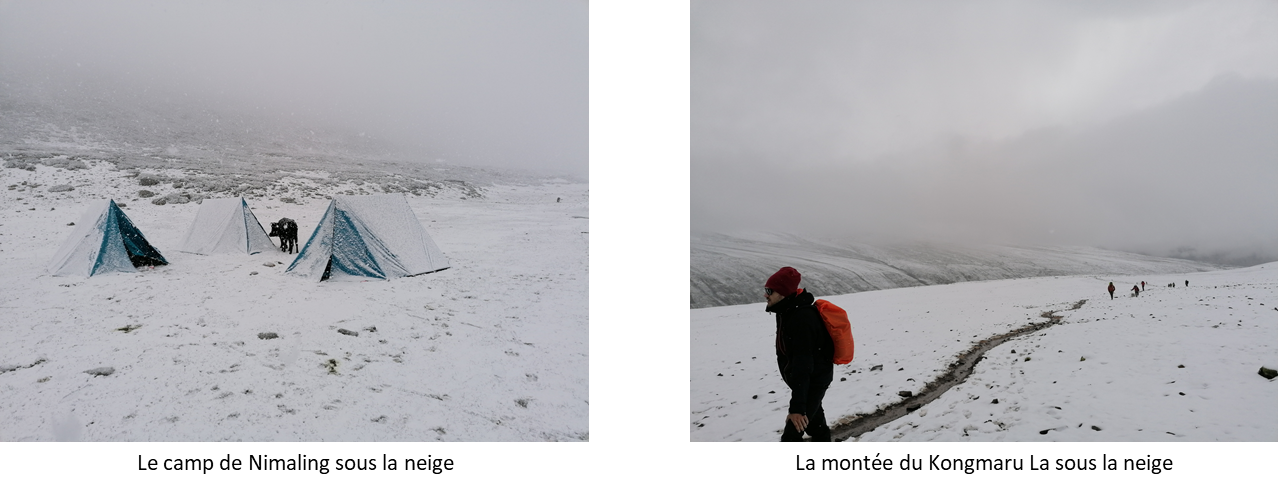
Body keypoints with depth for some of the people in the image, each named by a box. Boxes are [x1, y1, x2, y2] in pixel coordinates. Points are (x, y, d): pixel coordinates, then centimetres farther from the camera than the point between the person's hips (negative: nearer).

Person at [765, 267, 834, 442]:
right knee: (812, 419, 26)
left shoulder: (801, 320, -32)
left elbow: (802, 365, -37)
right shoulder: (788, 311, 0)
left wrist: (797, 407, -40)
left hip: (814, 381, -10)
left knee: (792, 435, -12)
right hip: (806, 379, 10)